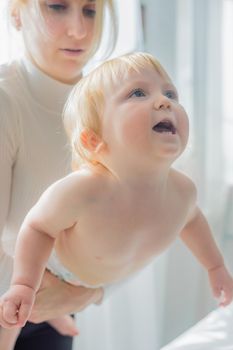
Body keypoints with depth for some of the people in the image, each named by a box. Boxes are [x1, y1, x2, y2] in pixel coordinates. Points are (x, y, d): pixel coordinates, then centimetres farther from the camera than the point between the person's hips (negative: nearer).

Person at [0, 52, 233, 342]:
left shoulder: (183, 190, -29)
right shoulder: (80, 191, -48)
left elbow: (191, 220, -5)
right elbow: (38, 225, -30)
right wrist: (23, 284, -39)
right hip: (53, 266, -5)